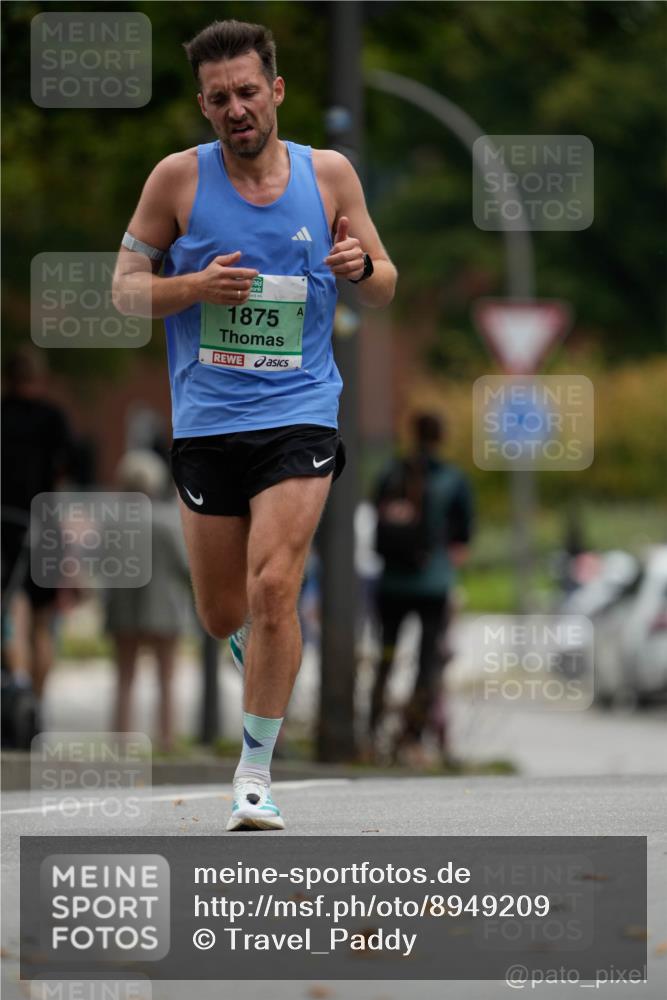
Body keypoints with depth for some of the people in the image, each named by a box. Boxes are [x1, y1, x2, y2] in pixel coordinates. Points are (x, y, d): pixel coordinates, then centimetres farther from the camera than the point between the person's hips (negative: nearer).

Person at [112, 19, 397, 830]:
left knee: (273, 589, -17)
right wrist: (196, 287, -17)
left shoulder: (329, 175, 2)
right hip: (205, 420, 1)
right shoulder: (178, 178, -2)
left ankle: (256, 771, -6)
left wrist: (362, 266, -13)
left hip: (299, 413, -1)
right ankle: (260, 647, 47)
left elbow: (384, 288, 11)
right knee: (223, 615, 9)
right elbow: (125, 287, 3)